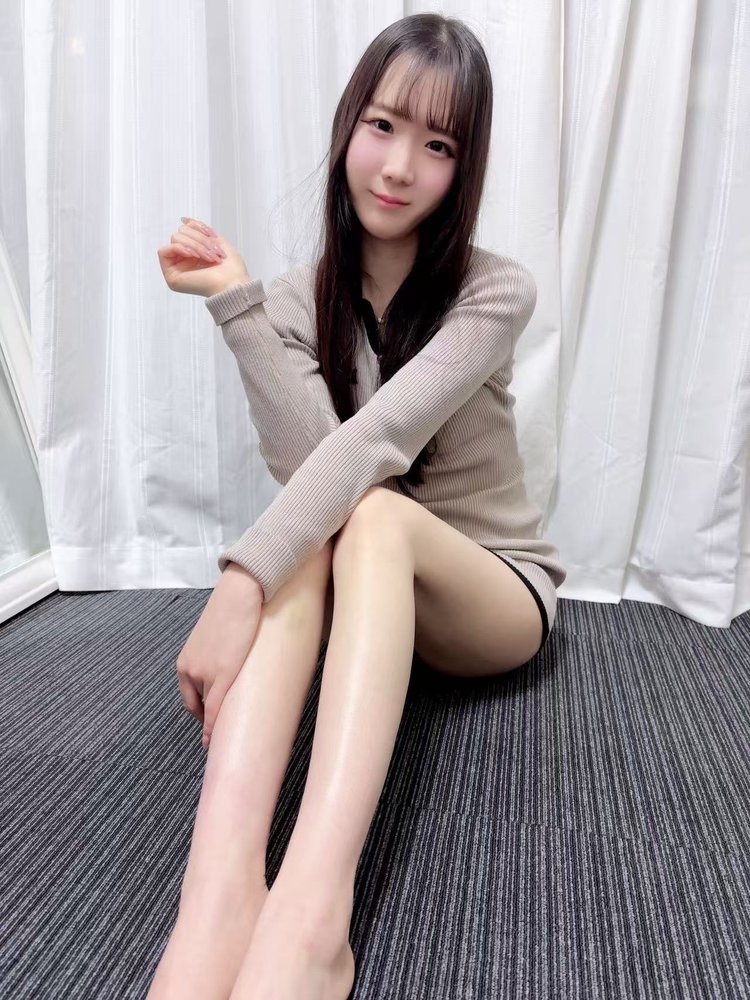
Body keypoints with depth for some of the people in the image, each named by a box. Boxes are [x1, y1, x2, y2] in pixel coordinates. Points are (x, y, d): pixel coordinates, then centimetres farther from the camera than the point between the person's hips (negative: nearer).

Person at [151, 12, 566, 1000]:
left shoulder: (495, 290, -12)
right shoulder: (298, 300, -1)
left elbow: (379, 438, -29)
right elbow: (309, 460, -19)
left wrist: (242, 577, -39)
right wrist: (236, 302, -23)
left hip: (494, 590, -2)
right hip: (362, 586, 3)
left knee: (373, 515, -34)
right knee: (319, 529, -32)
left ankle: (310, 916, -50)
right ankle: (220, 897, -47)